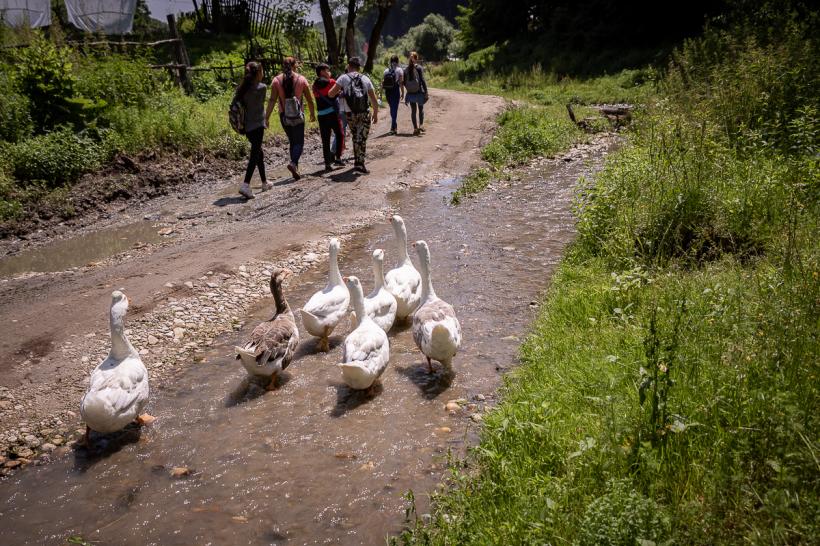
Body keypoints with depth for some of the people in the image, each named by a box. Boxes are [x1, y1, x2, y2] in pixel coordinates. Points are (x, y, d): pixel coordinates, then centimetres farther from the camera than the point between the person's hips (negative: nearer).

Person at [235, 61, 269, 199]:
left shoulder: (241, 88, 6)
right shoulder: (262, 87, -11)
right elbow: (260, 105, -4)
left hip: (247, 126, 7)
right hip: (257, 125, -7)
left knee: (259, 153, 20)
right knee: (255, 155, -7)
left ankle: (264, 183, 31)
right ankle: (246, 185, -20)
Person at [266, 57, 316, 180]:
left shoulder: (277, 80, -2)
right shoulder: (301, 79, -4)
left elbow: (272, 100, -8)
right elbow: (309, 99, 0)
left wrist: (267, 116, -6)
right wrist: (313, 114, 13)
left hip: (284, 116, 3)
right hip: (298, 116, -2)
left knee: (292, 141, 17)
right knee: (299, 142, 1)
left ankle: (296, 169, 18)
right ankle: (293, 163, -25)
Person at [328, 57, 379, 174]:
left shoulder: (343, 78, 0)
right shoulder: (365, 79, 7)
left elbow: (331, 94, -8)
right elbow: (374, 99, 7)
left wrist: (338, 91, 14)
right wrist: (375, 113, 19)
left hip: (350, 114, 0)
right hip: (364, 114, 0)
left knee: (355, 137, 19)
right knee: (362, 138, 5)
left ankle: (357, 161, 26)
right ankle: (360, 163, -6)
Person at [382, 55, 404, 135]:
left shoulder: (386, 70, 9)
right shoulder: (399, 70, -2)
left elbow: (382, 82, 5)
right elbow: (401, 83, -9)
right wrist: (402, 93, -4)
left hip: (387, 92, 4)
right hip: (395, 91, -4)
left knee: (392, 108, 19)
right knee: (394, 109, -3)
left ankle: (394, 126, 31)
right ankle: (392, 128, -11)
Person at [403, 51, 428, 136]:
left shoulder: (406, 69, 2)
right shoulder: (419, 68, -8)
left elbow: (404, 82, 5)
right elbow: (423, 80, -12)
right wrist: (426, 91, -9)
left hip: (410, 93, 3)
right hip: (419, 92, -3)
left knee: (413, 110, 9)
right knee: (421, 108, 14)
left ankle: (415, 128, 7)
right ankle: (421, 124, -1)